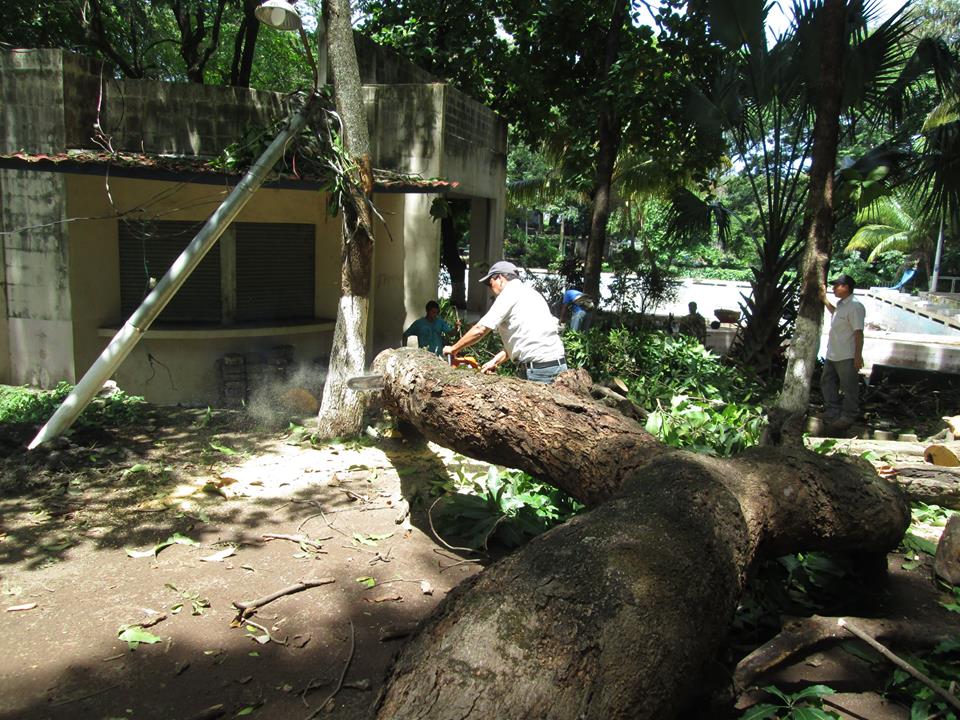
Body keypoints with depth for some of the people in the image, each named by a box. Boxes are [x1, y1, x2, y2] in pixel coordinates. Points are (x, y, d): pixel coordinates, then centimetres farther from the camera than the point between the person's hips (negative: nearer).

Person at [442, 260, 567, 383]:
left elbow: (480, 330, -7)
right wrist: (495, 362, 14)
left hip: (540, 368, -8)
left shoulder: (510, 293, -5)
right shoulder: (528, 292, 23)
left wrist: (454, 349, 5)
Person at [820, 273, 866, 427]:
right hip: (832, 354, 10)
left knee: (849, 388, 4)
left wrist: (858, 356, -22)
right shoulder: (840, 304, 8)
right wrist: (824, 299, 23)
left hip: (846, 357, -10)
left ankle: (848, 417, 16)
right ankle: (832, 413, 32)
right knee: (827, 383, 19)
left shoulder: (854, 306, -20)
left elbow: (858, 332, -21)